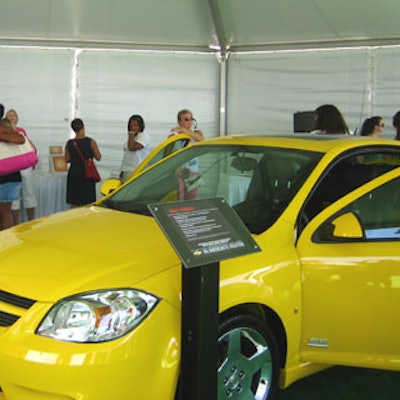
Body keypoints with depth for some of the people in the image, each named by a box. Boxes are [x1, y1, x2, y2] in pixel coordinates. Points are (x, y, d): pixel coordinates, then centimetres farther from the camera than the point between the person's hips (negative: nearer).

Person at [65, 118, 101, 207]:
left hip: (74, 174, 3)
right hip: (87, 174, -3)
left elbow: (67, 159, 5)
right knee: (87, 203, 4)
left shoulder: (69, 143, -2)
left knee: (74, 203, 10)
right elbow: (98, 158, -6)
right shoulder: (91, 142, -10)